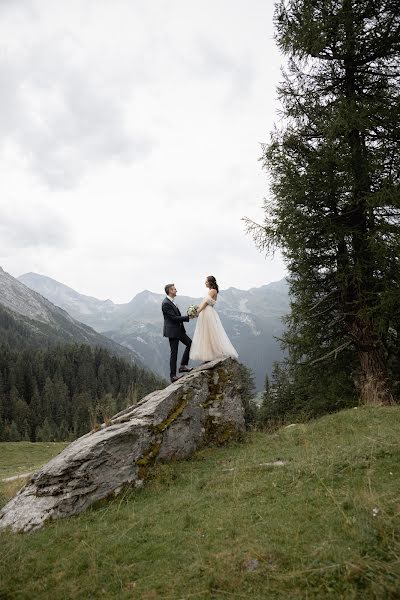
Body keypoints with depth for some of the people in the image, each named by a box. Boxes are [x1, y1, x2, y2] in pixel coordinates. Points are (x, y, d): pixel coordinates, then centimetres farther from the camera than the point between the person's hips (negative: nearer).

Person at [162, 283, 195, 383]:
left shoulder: (171, 301, 11)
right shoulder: (166, 303, -19)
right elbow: (174, 318, -22)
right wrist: (188, 317, -18)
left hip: (179, 330, 10)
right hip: (172, 331, -10)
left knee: (190, 343, 11)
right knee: (174, 353, -3)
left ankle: (183, 366, 16)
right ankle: (173, 376, 6)